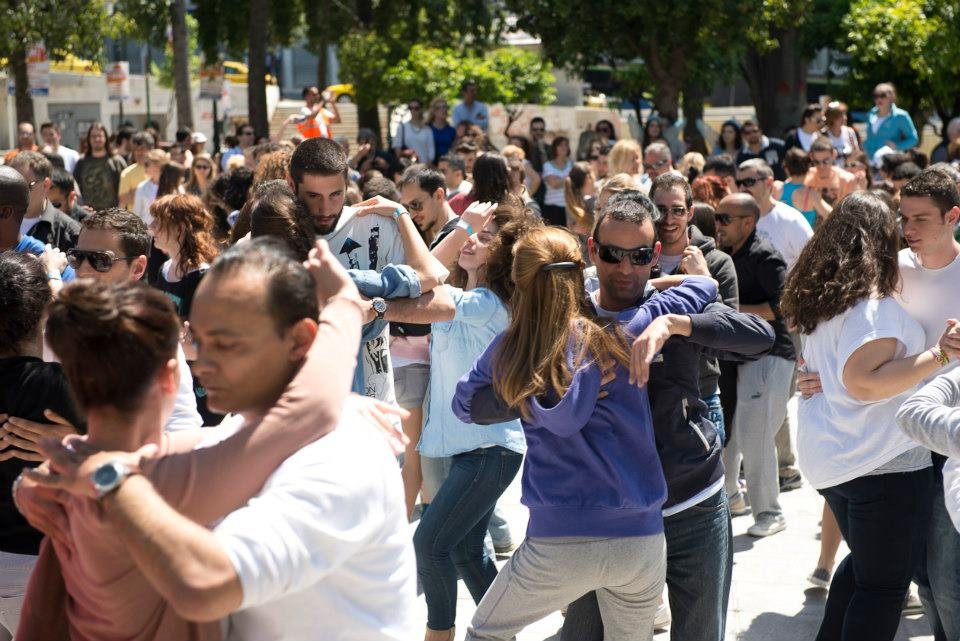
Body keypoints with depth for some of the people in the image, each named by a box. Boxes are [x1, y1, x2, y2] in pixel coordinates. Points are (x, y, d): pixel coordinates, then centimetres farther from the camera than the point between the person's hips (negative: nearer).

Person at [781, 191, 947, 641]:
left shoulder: (820, 296, 9)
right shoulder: (871, 302, -18)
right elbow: (862, 382, -27)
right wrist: (939, 356, -28)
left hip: (827, 457, 9)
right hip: (882, 462, -9)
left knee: (865, 561, 24)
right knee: (885, 581, 1)